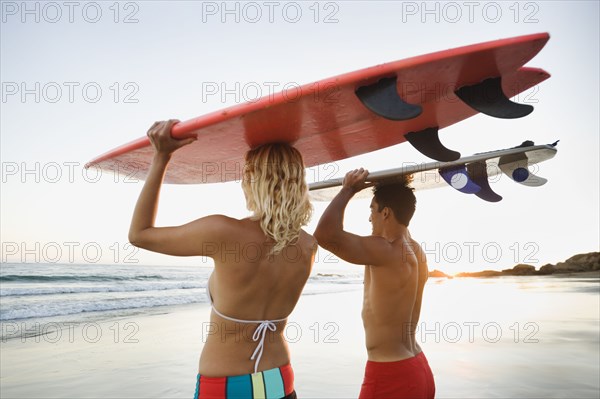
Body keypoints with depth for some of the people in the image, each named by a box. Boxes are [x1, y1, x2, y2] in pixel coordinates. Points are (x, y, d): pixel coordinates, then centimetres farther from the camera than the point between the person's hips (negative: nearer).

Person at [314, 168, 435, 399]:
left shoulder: (385, 252, -22)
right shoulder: (417, 252, 5)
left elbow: (325, 235, -31)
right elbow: (401, 227, 29)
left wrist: (348, 190, -17)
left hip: (391, 375, -9)